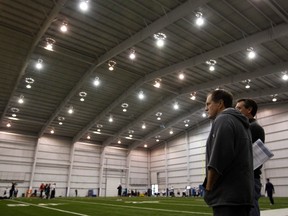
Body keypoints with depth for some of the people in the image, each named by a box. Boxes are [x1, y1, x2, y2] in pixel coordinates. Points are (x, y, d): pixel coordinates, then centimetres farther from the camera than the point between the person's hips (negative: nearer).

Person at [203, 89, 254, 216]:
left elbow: (218, 160, -19)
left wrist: (208, 188, -8)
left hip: (228, 196, -10)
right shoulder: (240, 122, 21)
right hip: (241, 193, 10)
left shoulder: (223, 120, -9)